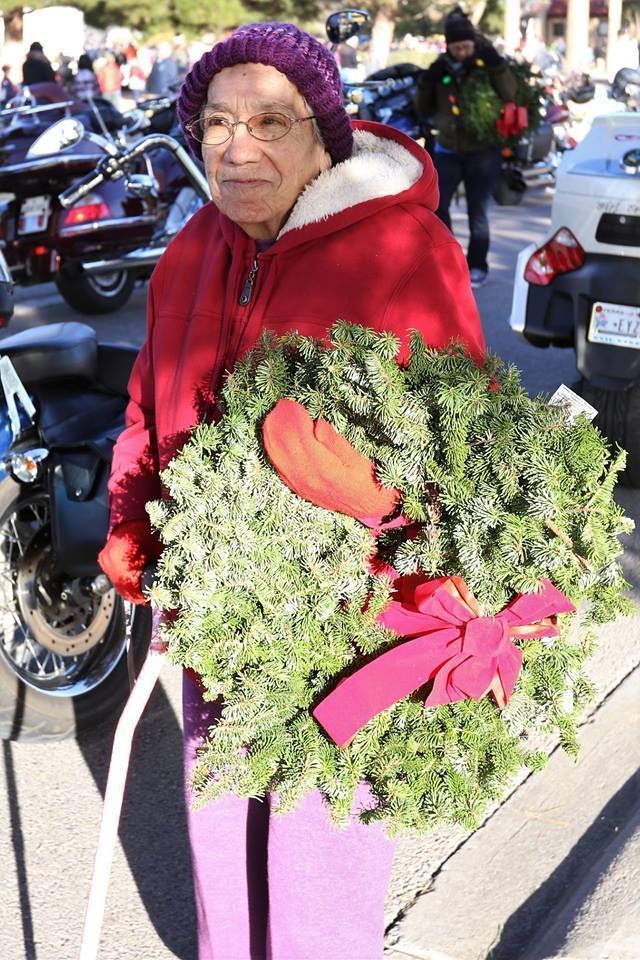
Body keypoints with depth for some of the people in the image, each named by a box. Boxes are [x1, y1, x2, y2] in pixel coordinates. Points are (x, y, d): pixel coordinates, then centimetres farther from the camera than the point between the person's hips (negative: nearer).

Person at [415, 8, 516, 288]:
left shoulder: (487, 61, -5)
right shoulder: (441, 67, 4)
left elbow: (511, 95, -18)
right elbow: (424, 111, 8)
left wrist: (497, 66, -30)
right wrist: (425, 84, -9)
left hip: (483, 151, -3)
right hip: (448, 150, 3)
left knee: (477, 211, 2)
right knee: (435, 205, -2)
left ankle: (477, 266, 14)